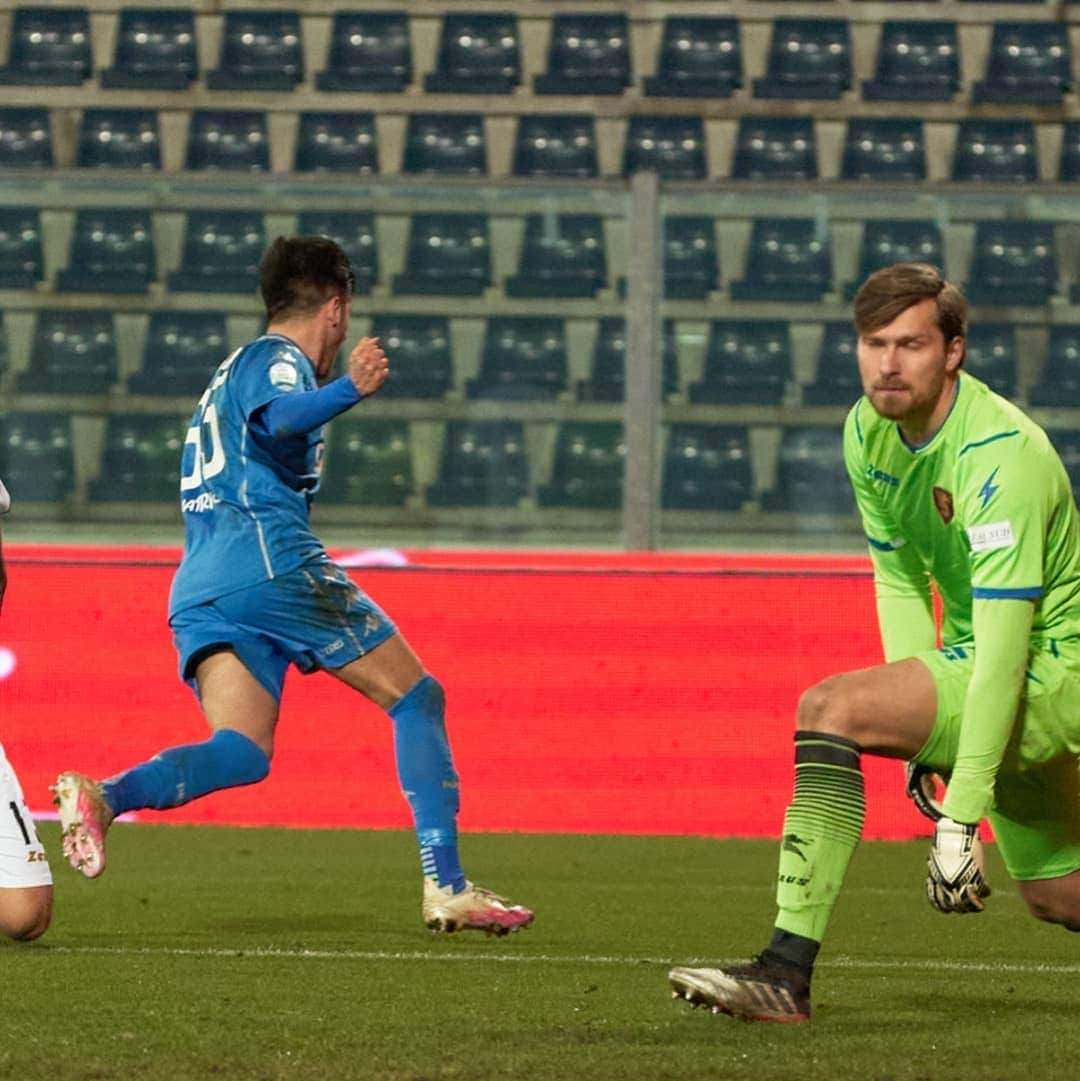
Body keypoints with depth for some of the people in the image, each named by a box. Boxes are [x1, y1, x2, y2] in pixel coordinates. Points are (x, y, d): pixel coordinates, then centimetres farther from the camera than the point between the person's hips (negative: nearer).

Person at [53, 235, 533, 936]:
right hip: (271, 566, -8)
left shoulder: (233, 371, 30)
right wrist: (350, 390, -38)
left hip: (198, 590, 8)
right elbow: (277, 418, -22)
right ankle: (447, 888, -4)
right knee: (416, 698, 4)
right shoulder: (279, 359, 2)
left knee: (243, 753, -6)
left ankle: (104, 797, -33)